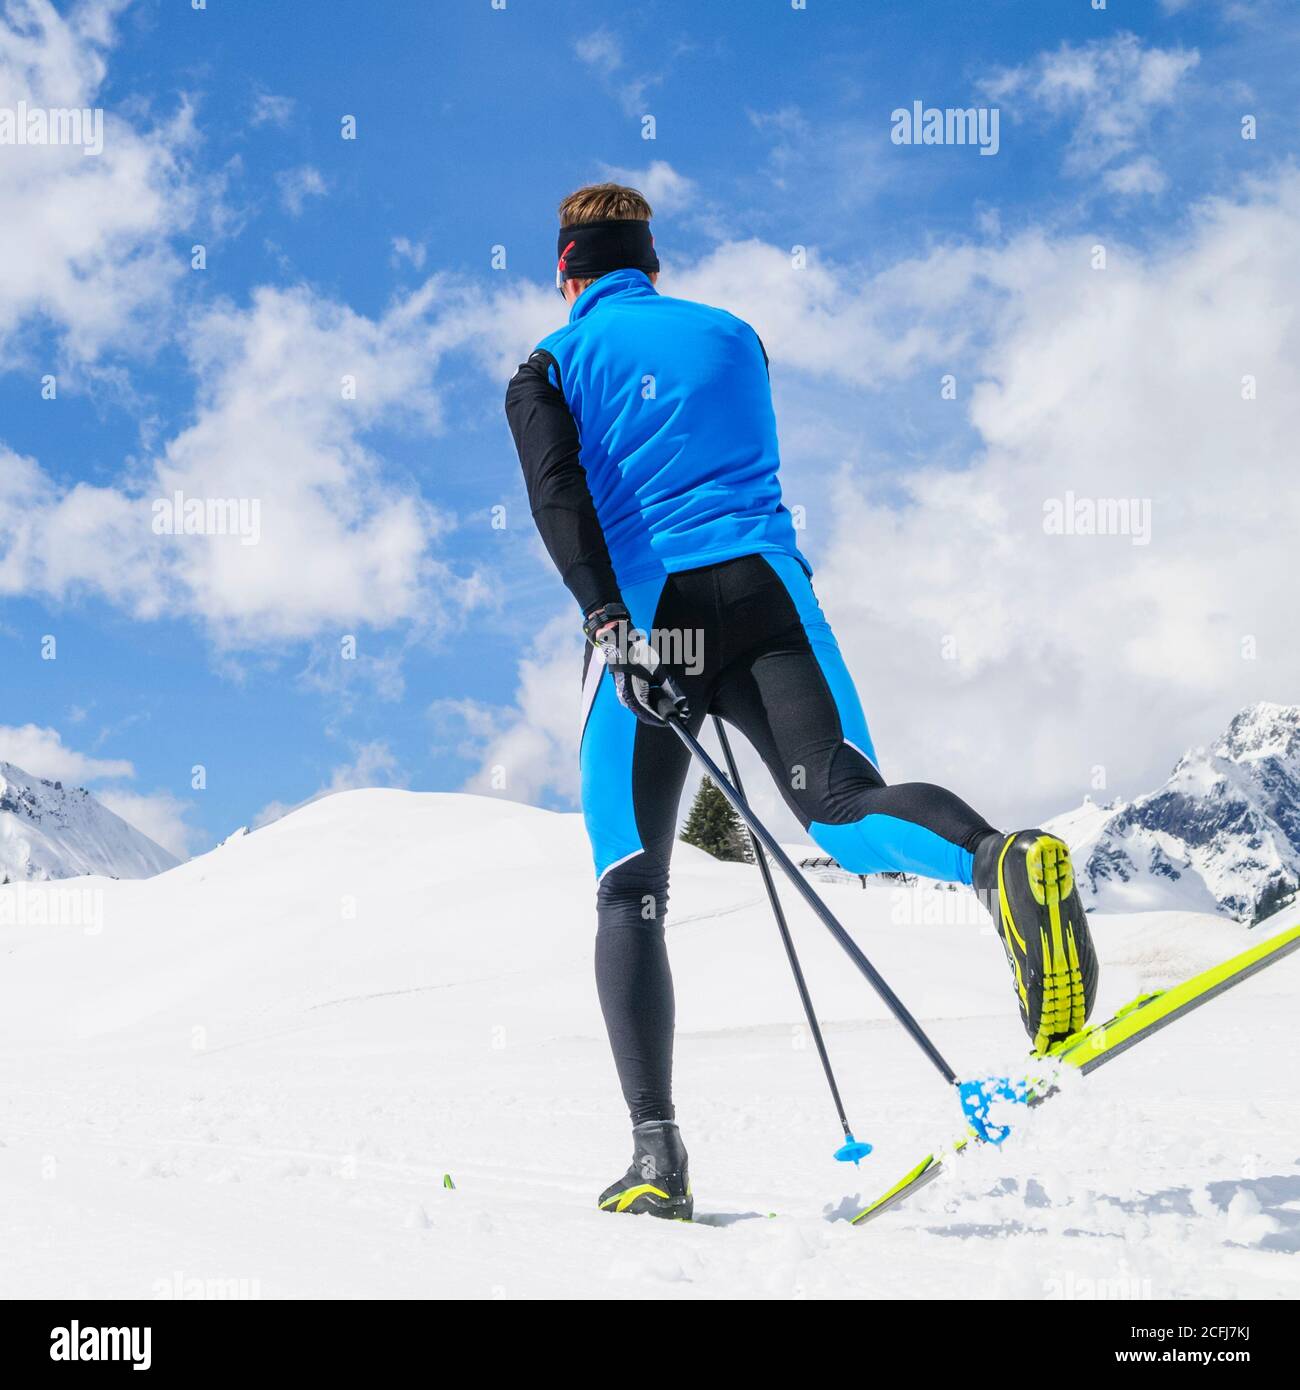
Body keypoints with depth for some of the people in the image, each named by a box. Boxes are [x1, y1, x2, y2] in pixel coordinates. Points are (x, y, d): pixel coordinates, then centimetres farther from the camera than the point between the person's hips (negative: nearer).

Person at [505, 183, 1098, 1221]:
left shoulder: (550, 369, 14)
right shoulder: (733, 336, 25)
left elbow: (558, 493, -6)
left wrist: (608, 617, -17)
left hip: (642, 619, -2)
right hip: (768, 590, 2)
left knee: (630, 892, 4)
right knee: (841, 800, -13)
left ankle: (657, 1151, -7)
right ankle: (1002, 861, -48)